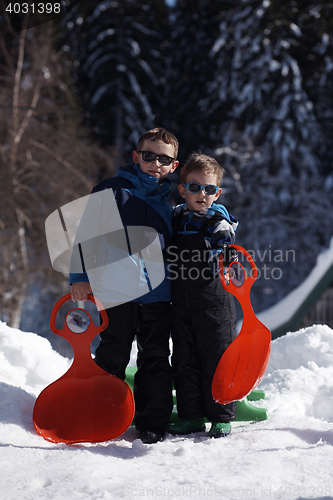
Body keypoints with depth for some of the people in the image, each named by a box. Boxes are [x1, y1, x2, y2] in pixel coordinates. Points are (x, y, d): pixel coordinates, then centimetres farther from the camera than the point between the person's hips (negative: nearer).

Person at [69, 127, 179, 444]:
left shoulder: (172, 202, 12)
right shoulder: (111, 191, 0)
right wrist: (81, 276, -11)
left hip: (159, 295, 3)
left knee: (155, 359, 7)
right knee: (112, 357, 6)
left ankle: (152, 424, 15)